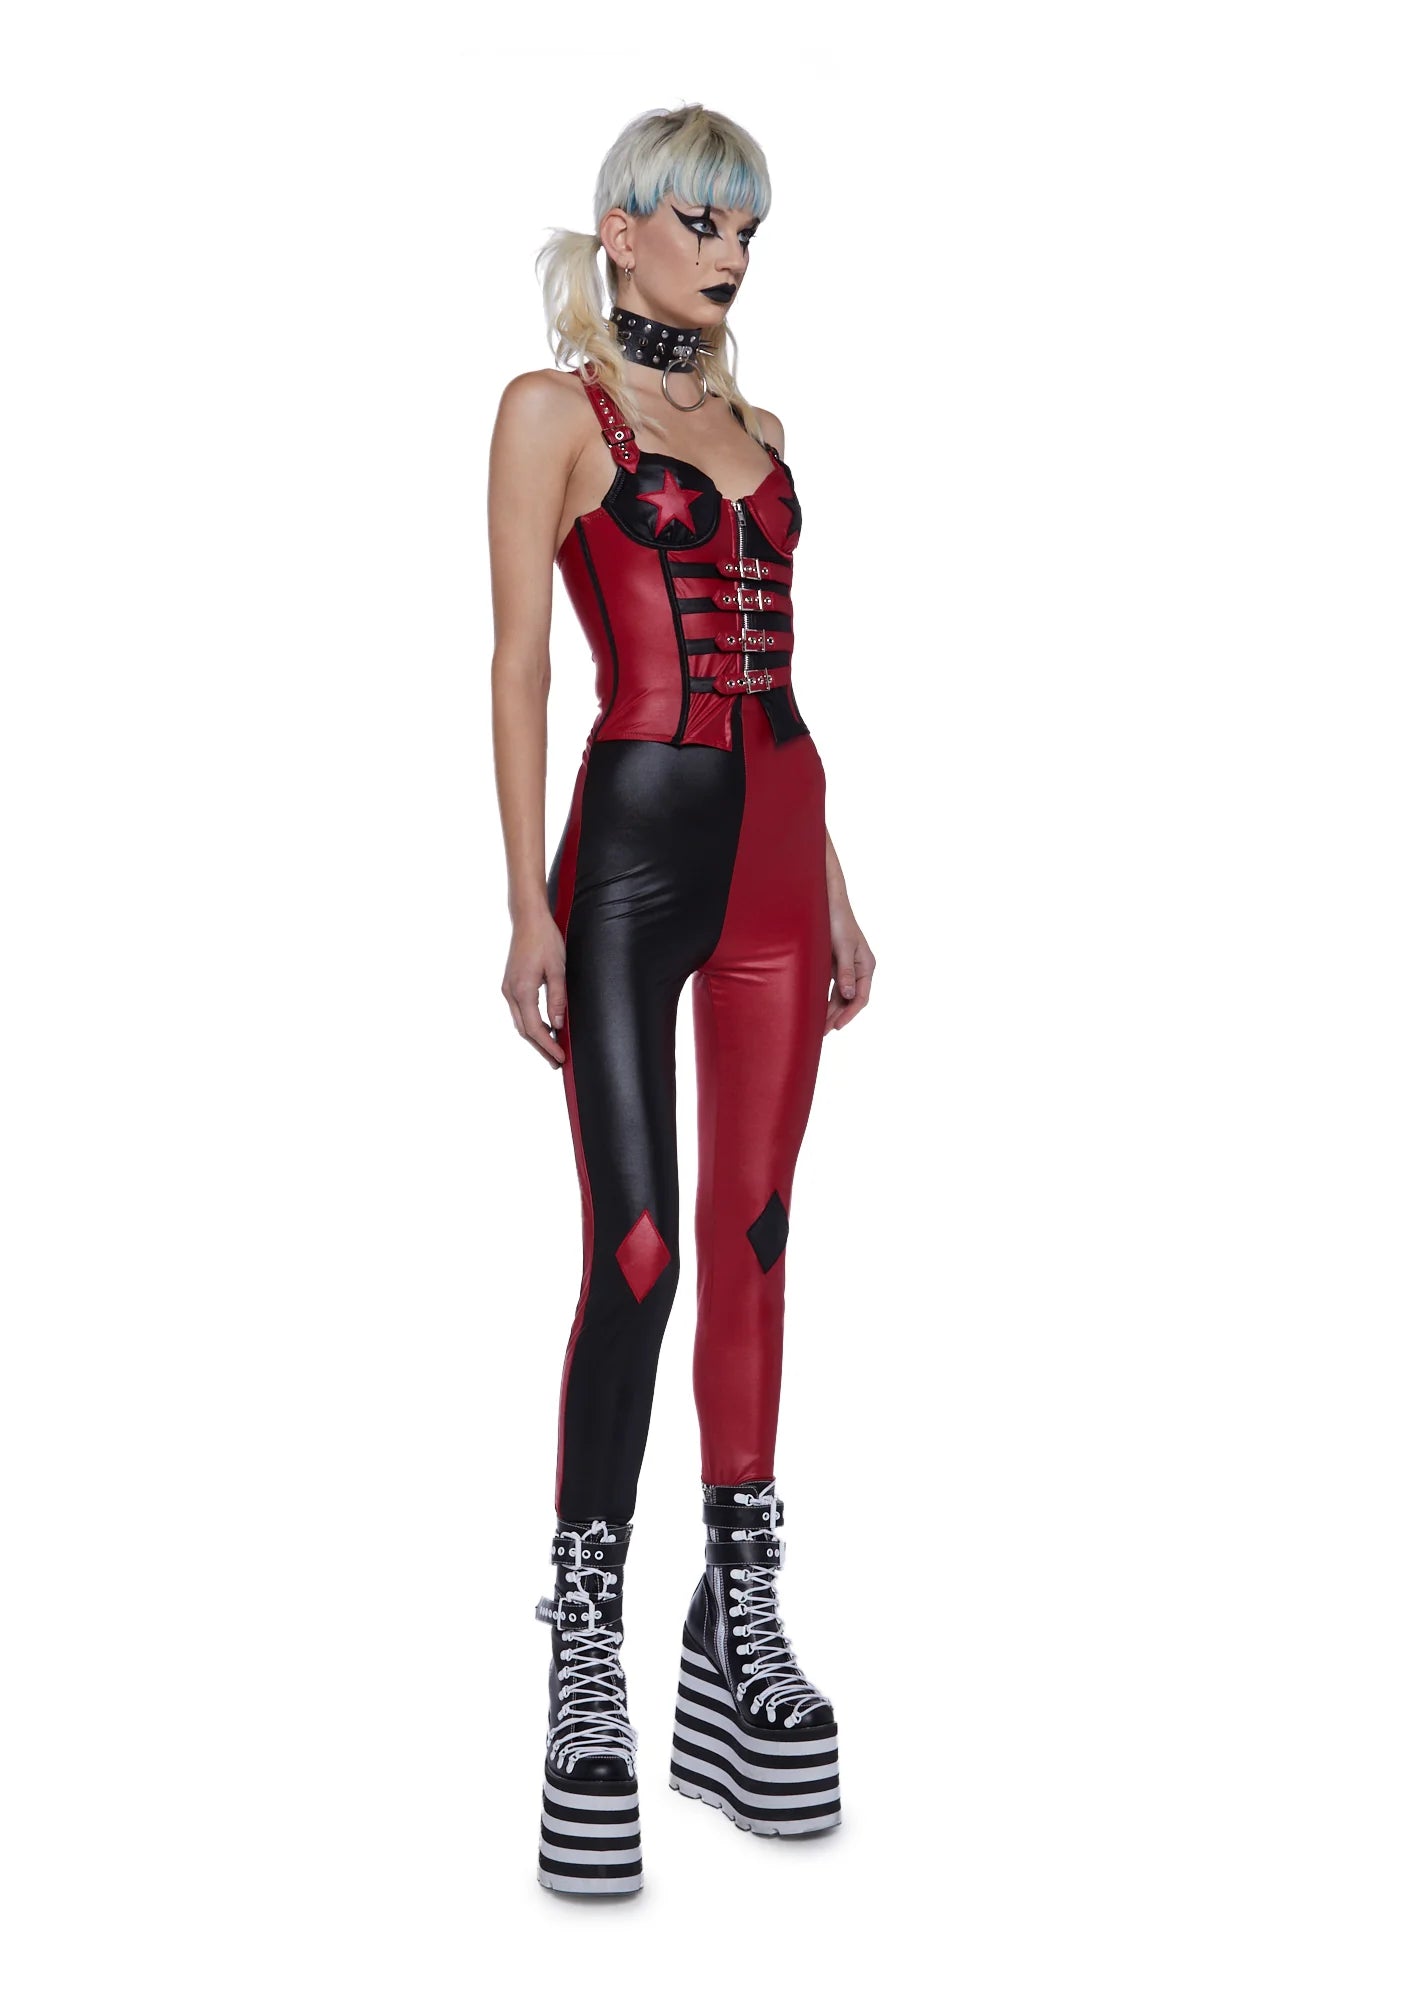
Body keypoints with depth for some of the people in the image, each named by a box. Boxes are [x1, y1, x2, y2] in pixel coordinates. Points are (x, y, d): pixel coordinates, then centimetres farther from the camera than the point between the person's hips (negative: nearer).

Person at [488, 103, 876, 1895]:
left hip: (778, 846, 6)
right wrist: (527, 901, -13)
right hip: (634, 845, -6)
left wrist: (833, 887, 15)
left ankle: (740, 1620, 15)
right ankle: (586, 1654, 1)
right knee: (635, 1253, -10)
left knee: (754, 1239, 6)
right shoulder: (553, 409, 2)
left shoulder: (751, 426, 19)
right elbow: (518, 662, -5)